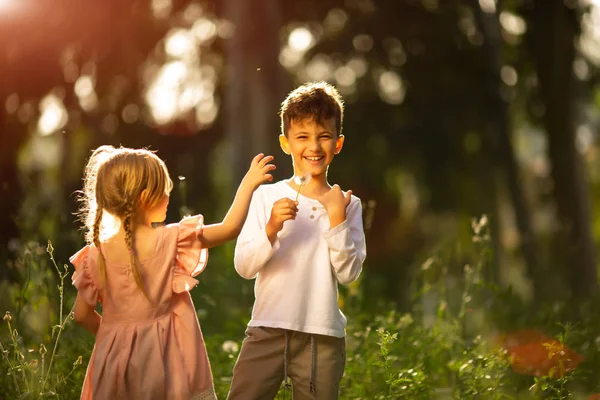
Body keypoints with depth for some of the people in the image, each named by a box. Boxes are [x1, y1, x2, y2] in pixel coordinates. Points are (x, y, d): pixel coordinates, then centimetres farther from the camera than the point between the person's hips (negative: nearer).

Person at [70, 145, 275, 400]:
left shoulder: (96, 256, -4)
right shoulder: (172, 241, -12)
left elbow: (82, 315, 2)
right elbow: (230, 228, -6)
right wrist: (248, 184, 4)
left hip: (116, 363, 3)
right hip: (167, 359, -3)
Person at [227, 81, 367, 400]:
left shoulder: (347, 205, 3)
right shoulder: (266, 197, 2)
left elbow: (348, 273, -4)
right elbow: (244, 266, -4)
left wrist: (337, 219, -12)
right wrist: (271, 229, -19)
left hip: (322, 337, 0)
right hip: (267, 330, 0)